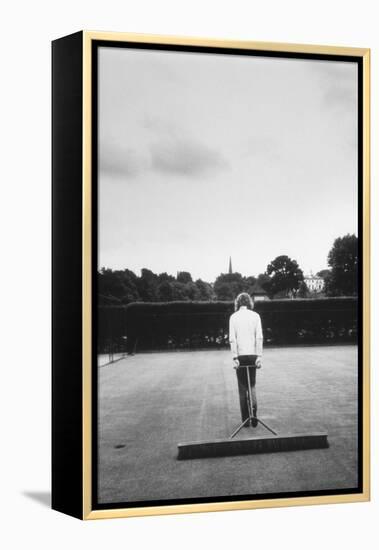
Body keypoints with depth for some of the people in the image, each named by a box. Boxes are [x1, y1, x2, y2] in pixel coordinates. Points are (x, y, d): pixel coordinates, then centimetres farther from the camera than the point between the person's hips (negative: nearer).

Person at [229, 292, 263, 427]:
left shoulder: (234, 317, -1)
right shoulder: (255, 316, 1)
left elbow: (232, 339, -7)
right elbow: (259, 337, -4)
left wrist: (235, 357, -6)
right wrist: (259, 356, -2)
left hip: (240, 355, -1)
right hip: (253, 354, 1)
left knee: (242, 387, 8)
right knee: (252, 385, 14)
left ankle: (245, 419, 9)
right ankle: (253, 413, -5)